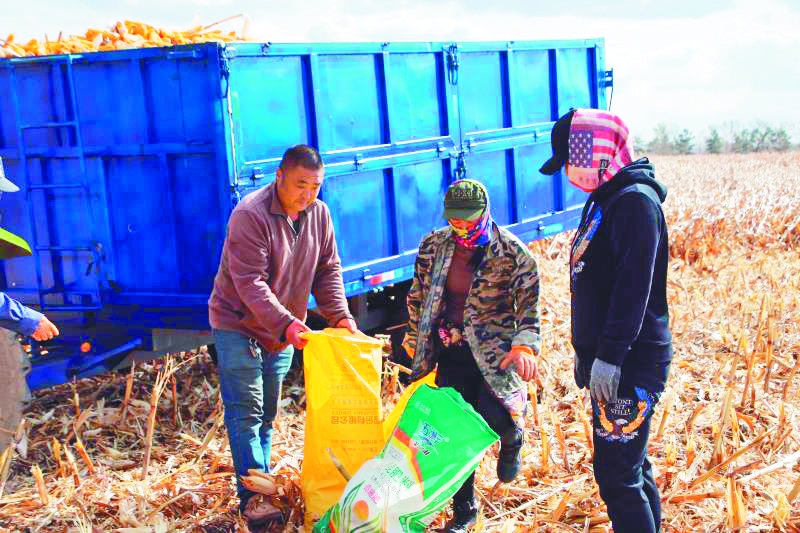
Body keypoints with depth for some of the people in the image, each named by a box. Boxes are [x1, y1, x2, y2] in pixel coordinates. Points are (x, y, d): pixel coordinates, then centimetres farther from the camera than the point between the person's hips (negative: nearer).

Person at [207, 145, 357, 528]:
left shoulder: (319, 214, -3)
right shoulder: (250, 215, -24)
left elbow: (327, 270, 2)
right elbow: (250, 282, -28)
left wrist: (340, 315, -13)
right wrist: (286, 324, -38)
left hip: (284, 329, 6)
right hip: (239, 324, -6)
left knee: (267, 411, 15)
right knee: (245, 412, -7)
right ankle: (252, 495, -5)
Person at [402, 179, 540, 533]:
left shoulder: (513, 253, -10)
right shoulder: (432, 246, 1)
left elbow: (529, 304, -11)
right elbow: (418, 295, 14)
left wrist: (524, 345, -27)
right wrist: (414, 338, 18)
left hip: (495, 352, -4)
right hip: (452, 354, 4)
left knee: (495, 420, -23)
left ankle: (512, 439, 18)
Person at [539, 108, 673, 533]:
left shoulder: (635, 201, -16)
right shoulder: (603, 199, 14)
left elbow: (634, 287, -24)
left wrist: (609, 357, -25)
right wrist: (585, 349, 22)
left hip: (631, 364, -10)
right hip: (609, 360, 10)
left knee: (617, 474, -8)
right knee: (631, 465, 18)